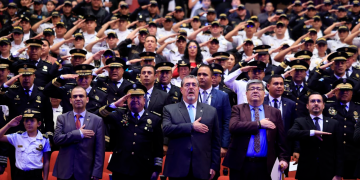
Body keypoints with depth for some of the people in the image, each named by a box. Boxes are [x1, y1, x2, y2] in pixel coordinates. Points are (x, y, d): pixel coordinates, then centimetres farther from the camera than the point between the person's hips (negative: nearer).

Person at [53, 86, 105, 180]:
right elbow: (57, 139, -8)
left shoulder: (97, 120, 3)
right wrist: (79, 134, -13)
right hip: (64, 172, 1)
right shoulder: (62, 118, 7)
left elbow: (100, 150, -1)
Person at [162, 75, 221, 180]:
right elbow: (166, 129, -10)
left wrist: (214, 166, 3)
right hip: (177, 169, -1)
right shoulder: (169, 109, 8)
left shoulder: (211, 111, 11)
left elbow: (216, 142, 9)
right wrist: (192, 126, -12)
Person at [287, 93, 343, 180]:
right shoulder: (300, 122, 5)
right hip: (306, 173, -1)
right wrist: (312, 132, -28)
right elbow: (290, 134, -16)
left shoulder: (334, 123, 7)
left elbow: (339, 150, 5)